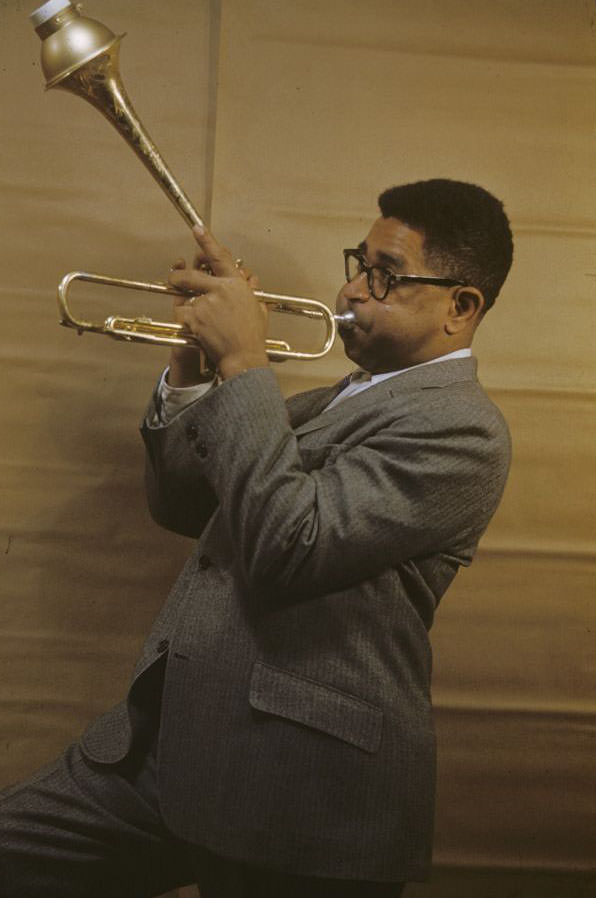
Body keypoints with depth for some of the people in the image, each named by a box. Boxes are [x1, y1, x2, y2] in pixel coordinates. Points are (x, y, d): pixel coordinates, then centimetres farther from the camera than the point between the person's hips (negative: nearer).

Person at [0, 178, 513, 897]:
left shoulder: (459, 428, -12)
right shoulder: (336, 398, 17)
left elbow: (287, 549, -25)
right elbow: (185, 508, 16)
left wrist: (243, 363, -20)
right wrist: (190, 374, 2)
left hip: (294, 786, -8)